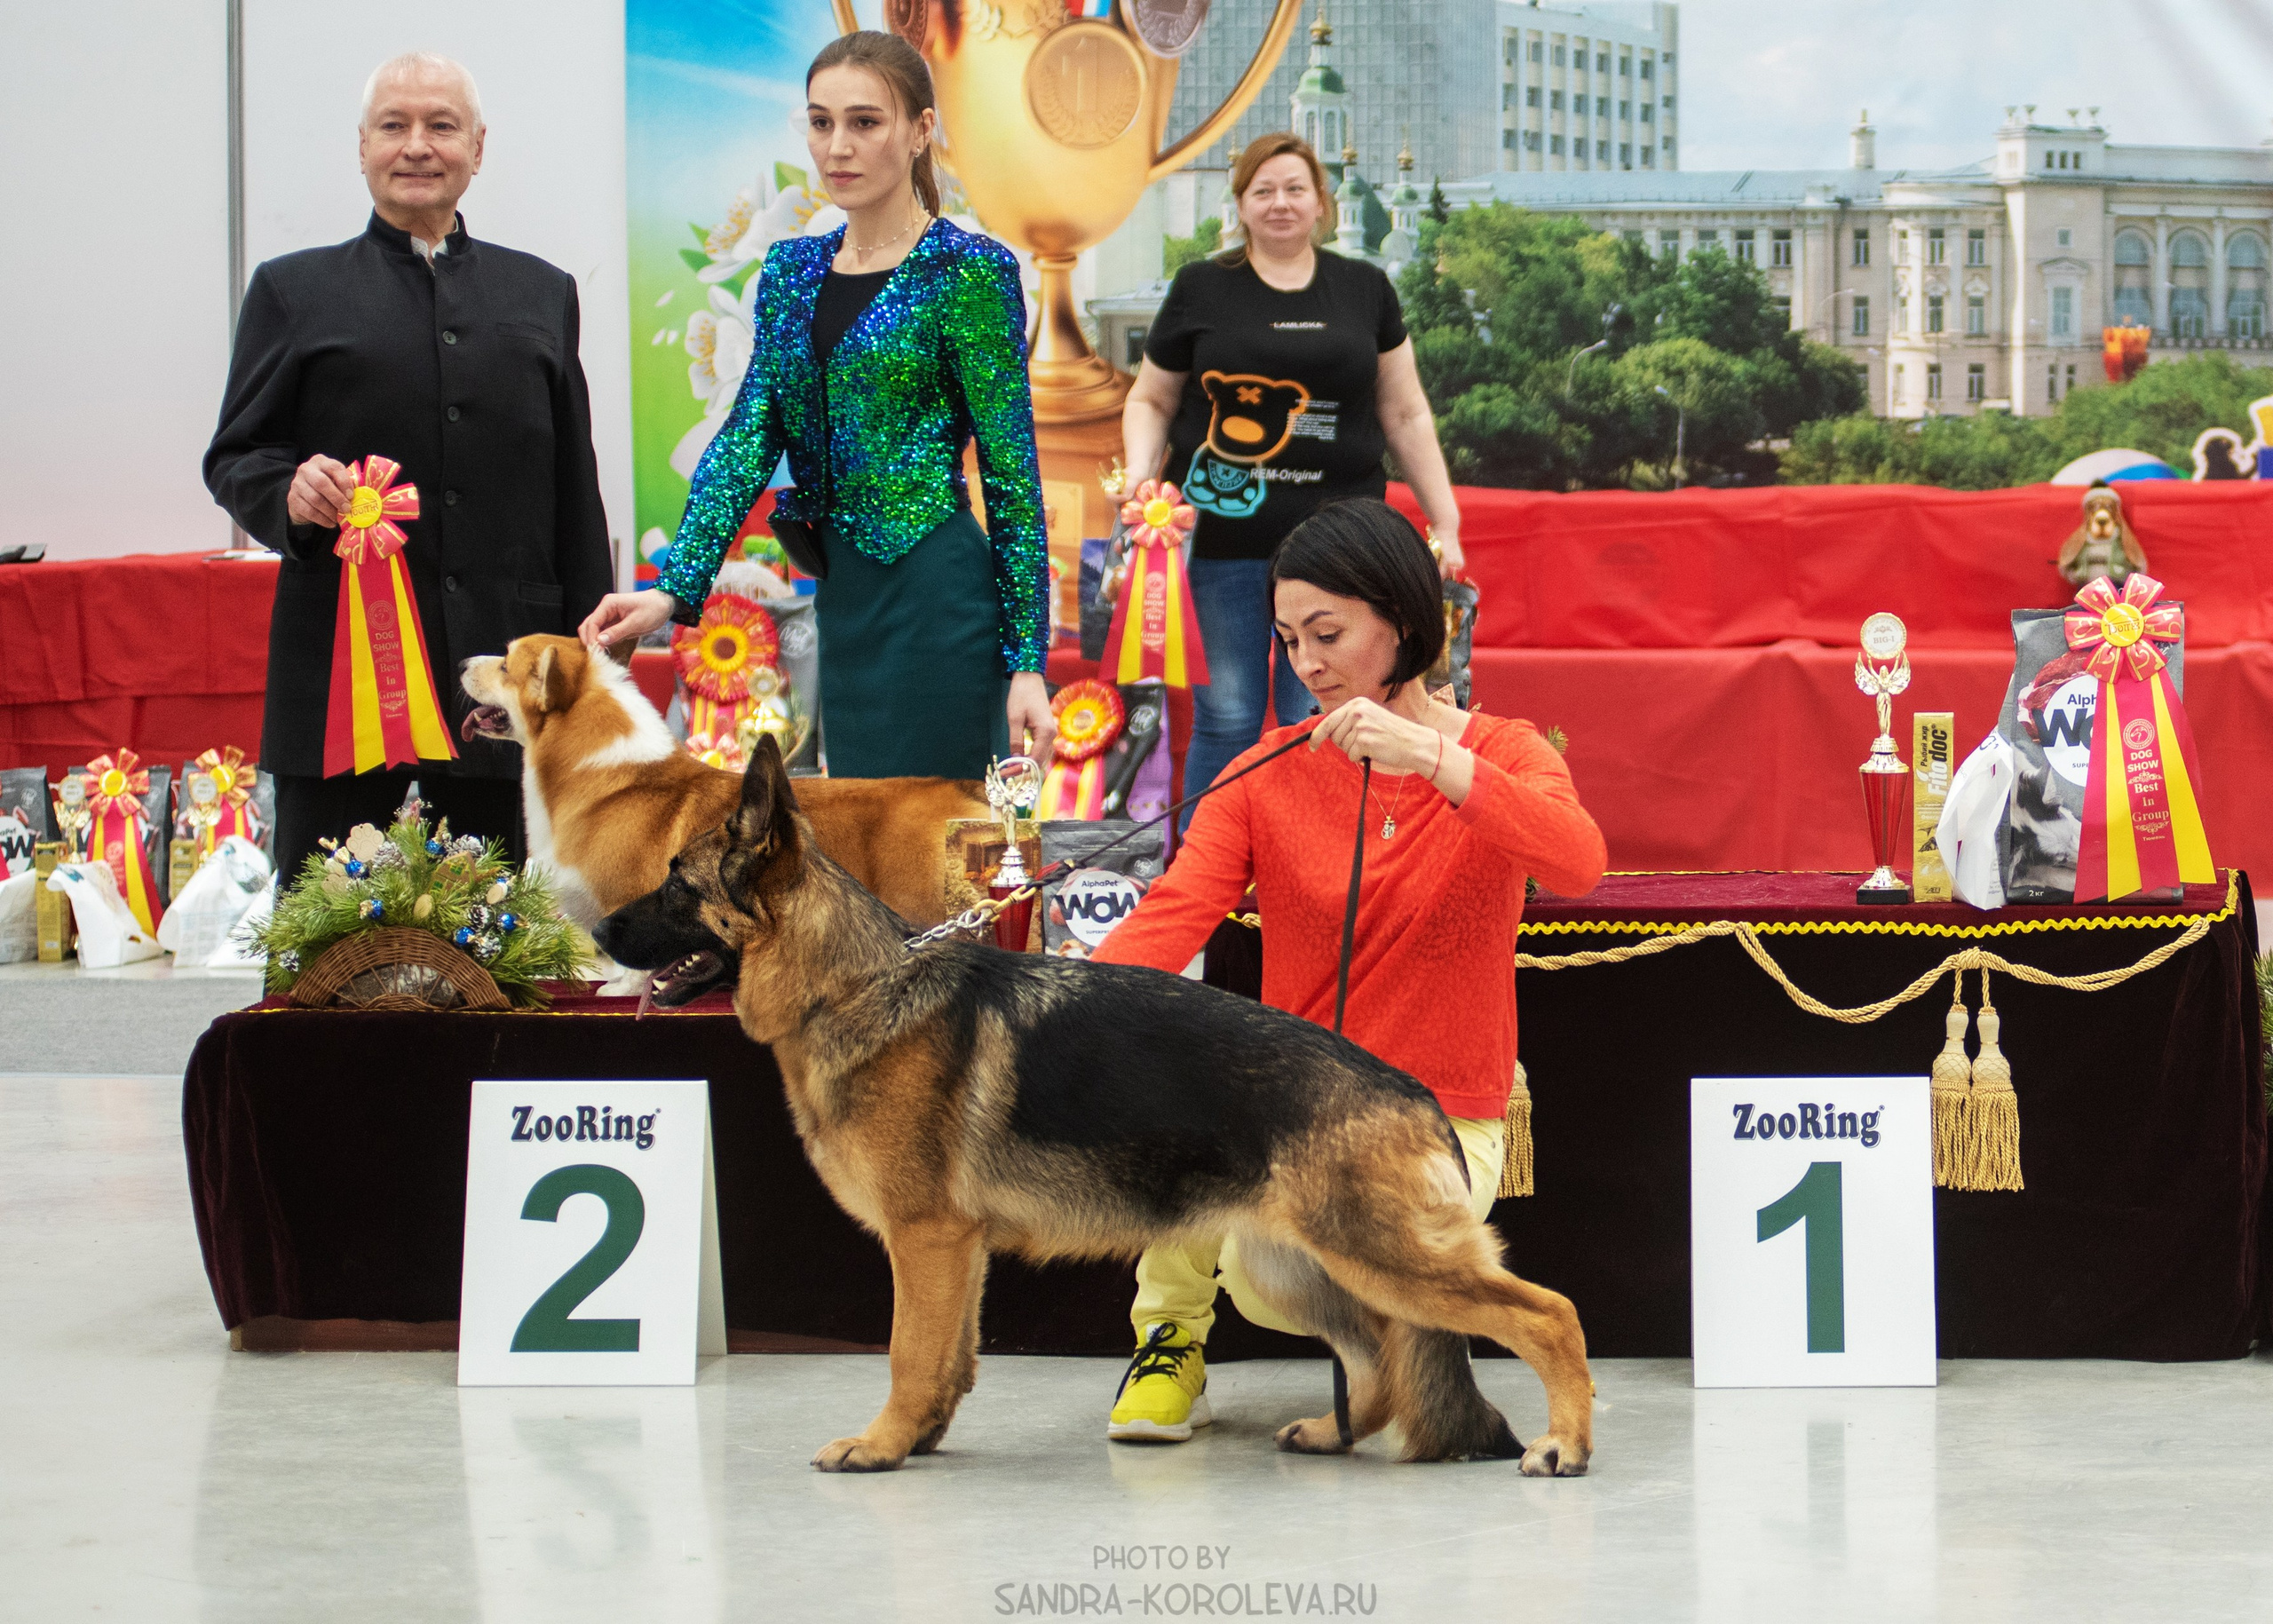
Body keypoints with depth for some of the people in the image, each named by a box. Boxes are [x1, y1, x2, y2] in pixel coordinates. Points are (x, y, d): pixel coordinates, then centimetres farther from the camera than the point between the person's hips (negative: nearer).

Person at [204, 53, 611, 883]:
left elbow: (574, 490, 16)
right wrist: (288, 491, -17)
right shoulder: (294, 290, 10)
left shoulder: (542, 293, 18)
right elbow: (232, 457, 6)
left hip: (502, 670, 2)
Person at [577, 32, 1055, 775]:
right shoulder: (793, 270, 12)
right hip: (841, 596, 7)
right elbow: (750, 437, 5)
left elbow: (1010, 471, -8)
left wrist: (1027, 660, -12)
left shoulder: (967, 271, -7)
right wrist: (674, 588, -9)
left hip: (937, 596, -7)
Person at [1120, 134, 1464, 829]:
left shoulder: (1365, 291, 12)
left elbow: (1405, 414, 15)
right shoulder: (1202, 290, 7)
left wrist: (1444, 519, 11)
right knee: (1226, 720, -1)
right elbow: (1151, 401, 13)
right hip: (1224, 537, -1)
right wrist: (1138, 481, -5)